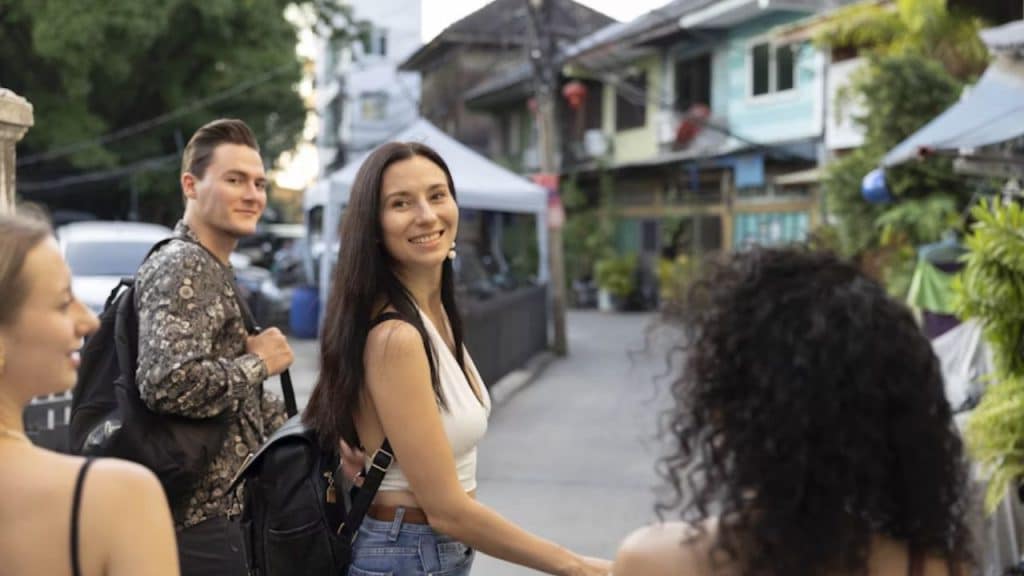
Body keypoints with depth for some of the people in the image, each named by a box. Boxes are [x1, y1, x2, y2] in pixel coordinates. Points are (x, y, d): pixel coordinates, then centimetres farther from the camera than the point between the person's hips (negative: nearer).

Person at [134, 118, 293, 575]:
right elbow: (169, 384, -32)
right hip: (202, 520, -10)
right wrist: (257, 363, -17)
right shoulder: (182, 267, -16)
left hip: (222, 509, 10)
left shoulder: (214, 272, 16)